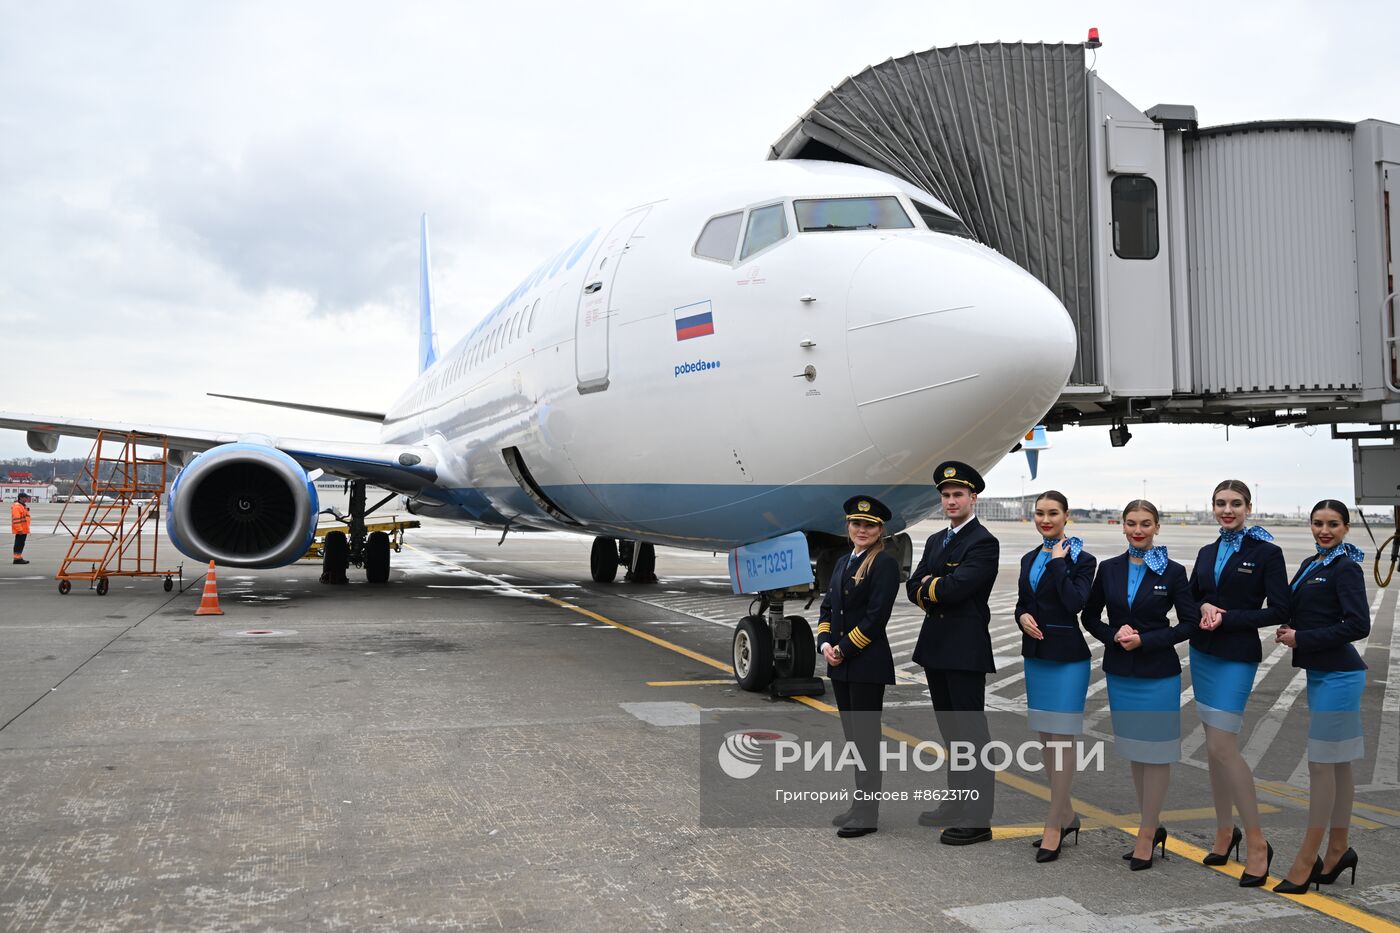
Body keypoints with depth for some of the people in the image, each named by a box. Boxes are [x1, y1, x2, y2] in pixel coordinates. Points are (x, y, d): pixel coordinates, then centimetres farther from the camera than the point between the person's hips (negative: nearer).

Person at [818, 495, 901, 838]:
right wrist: (825, 643, -2)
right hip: (840, 665, 7)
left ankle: (867, 814, 7)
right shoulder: (843, 563, 14)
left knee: (865, 736, -1)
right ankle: (861, 804, 23)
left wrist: (844, 649, -13)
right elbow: (828, 607, 14)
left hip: (868, 664, -7)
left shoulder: (885, 563, -9)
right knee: (852, 735, 13)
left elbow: (876, 616, -16)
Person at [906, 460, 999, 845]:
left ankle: (977, 818, 2)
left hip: (966, 651, -8)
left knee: (971, 732, -3)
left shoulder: (983, 543, -10)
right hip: (935, 648, 8)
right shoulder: (935, 541, 16)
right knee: (951, 732, 16)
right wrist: (937, 592, -9)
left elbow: (955, 587, -21)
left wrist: (928, 587, -3)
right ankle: (955, 804, 26)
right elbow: (913, 588, 9)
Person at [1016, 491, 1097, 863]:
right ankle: (1066, 815, 26)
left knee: (1061, 740, -5)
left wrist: (1058, 563, -16)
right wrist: (1023, 617, -6)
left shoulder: (1081, 559, -7)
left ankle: (1054, 825, 2)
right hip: (1036, 655, 7)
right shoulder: (1029, 559, 11)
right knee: (1045, 739, 12)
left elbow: (1075, 602, -21)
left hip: (1068, 657, -7)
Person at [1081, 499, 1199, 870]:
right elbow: (1090, 616, 9)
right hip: (1120, 673, 4)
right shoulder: (1108, 569, 3)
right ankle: (1152, 827, 26)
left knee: (1155, 753, 1)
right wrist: (1114, 635, -10)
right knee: (1135, 751, 13)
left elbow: (1190, 623, -6)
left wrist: (1143, 640, -15)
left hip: (1158, 674, -4)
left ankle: (1146, 835, 11)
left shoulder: (1173, 572, -5)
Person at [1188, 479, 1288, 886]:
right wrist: (1204, 608, -8)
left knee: (1223, 746, -11)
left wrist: (1226, 618, -17)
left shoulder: (1266, 552, -6)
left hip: (1237, 657, -6)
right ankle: (1225, 830, 22)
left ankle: (1256, 841, 2)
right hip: (1203, 653, 6)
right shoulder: (1206, 554, 10)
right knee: (1214, 745, 10)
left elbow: (1279, 611, -10)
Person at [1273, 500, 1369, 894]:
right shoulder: (1311, 565, 13)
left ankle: (1307, 858, 1)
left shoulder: (1346, 569, -12)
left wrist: (1302, 639, -16)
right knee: (1337, 765, 14)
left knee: (1321, 763, -5)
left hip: (1337, 676, -9)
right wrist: (1289, 630, 0)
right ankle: (1338, 850, 22)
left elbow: (1358, 625, -19)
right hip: (1321, 673, 9)